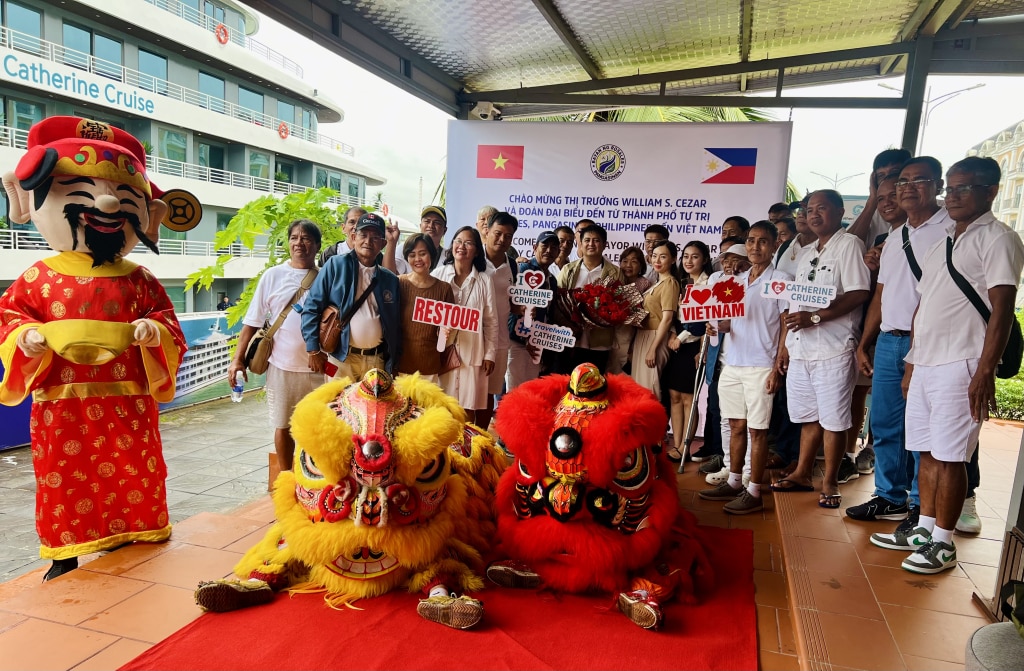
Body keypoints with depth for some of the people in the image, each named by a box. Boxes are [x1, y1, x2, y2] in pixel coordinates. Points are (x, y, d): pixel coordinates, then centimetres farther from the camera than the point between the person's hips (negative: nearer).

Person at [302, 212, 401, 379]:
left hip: (376, 360, 3)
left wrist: (394, 360, 7)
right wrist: (313, 350, -8)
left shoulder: (390, 279, 10)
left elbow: (396, 324, 12)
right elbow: (312, 307, -2)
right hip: (341, 357, -3)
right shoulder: (336, 265, 1)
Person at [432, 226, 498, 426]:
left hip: (472, 352, 0)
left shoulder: (484, 280, 1)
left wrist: (490, 354, 2)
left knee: (468, 407, 4)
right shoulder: (438, 274, 2)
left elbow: (491, 320, 4)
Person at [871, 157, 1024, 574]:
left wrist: (985, 371, -19)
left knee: (949, 456, -2)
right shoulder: (942, 243, 19)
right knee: (927, 452, 12)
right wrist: (912, 362, 17)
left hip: (961, 366, -7)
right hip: (925, 364, 7)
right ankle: (924, 529, 23)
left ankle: (943, 543, 9)